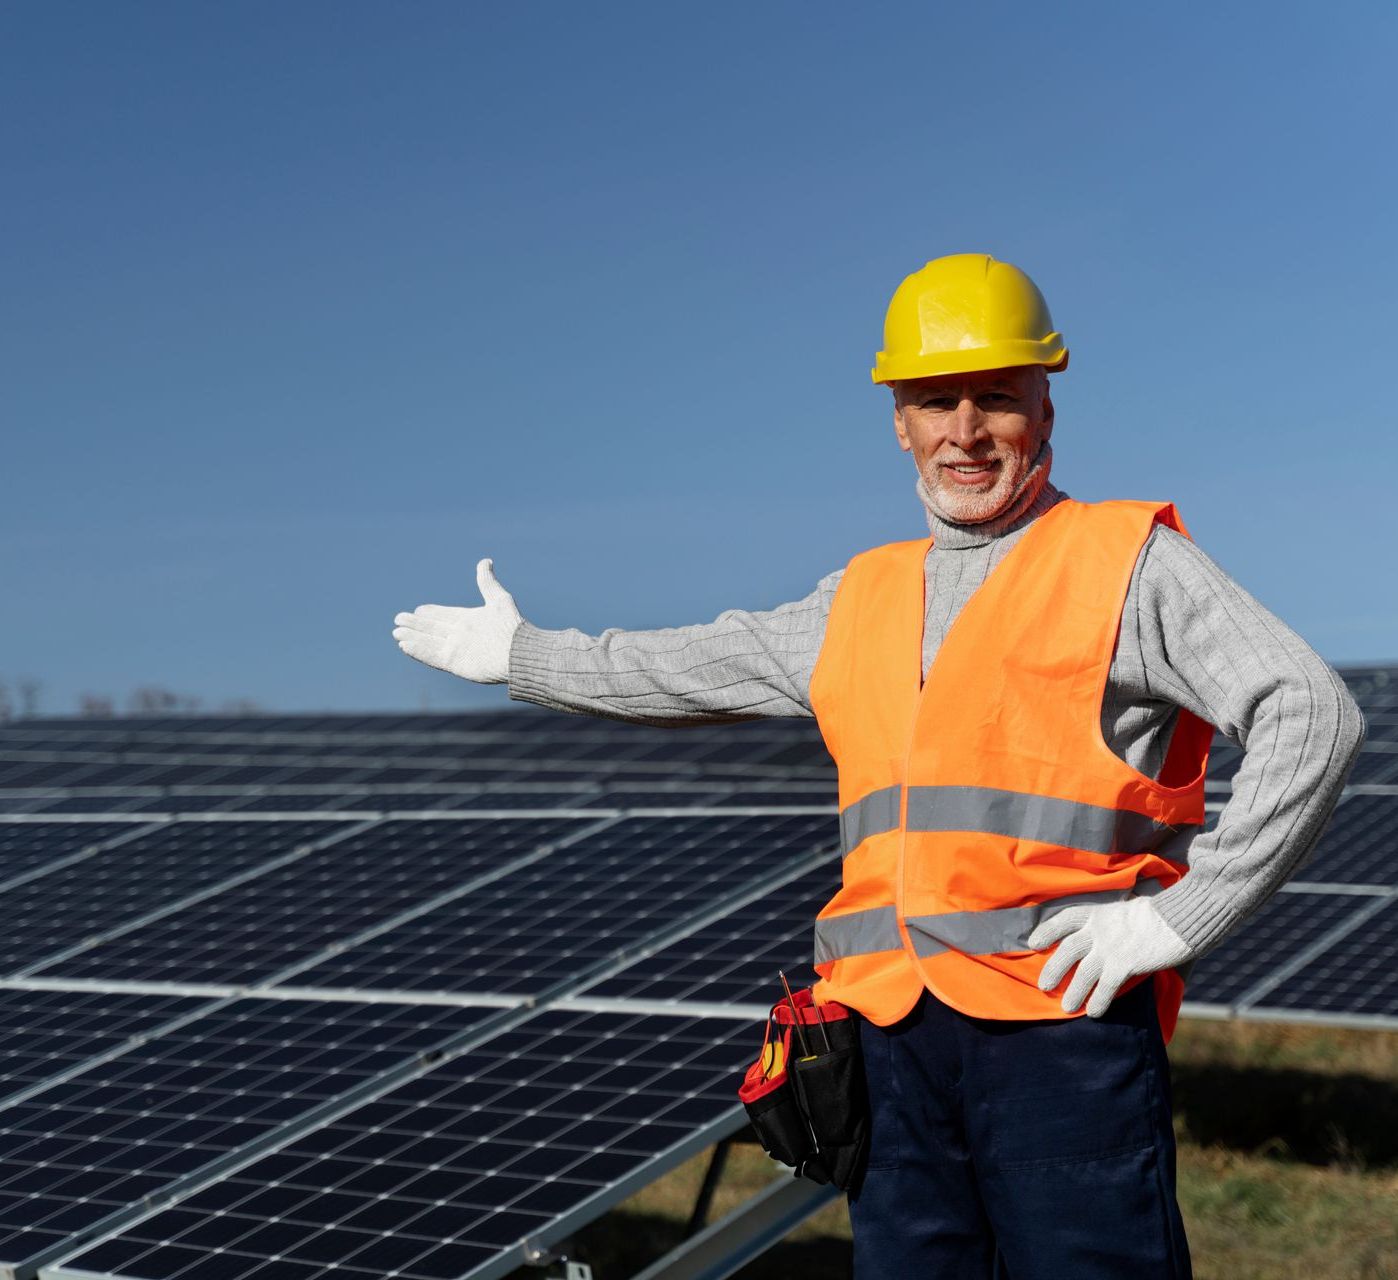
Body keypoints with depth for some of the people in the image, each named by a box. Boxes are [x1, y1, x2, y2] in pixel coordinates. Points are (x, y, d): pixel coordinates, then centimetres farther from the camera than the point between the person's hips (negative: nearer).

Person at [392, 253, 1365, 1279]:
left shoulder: (1130, 562, 3)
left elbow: (1313, 715, -5)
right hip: (895, 1035, 5)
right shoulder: (864, 598, 21)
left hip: (1067, 1016, -5)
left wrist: (1180, 916, -10)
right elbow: (697, 671, 35)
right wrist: (519, 653, 41)